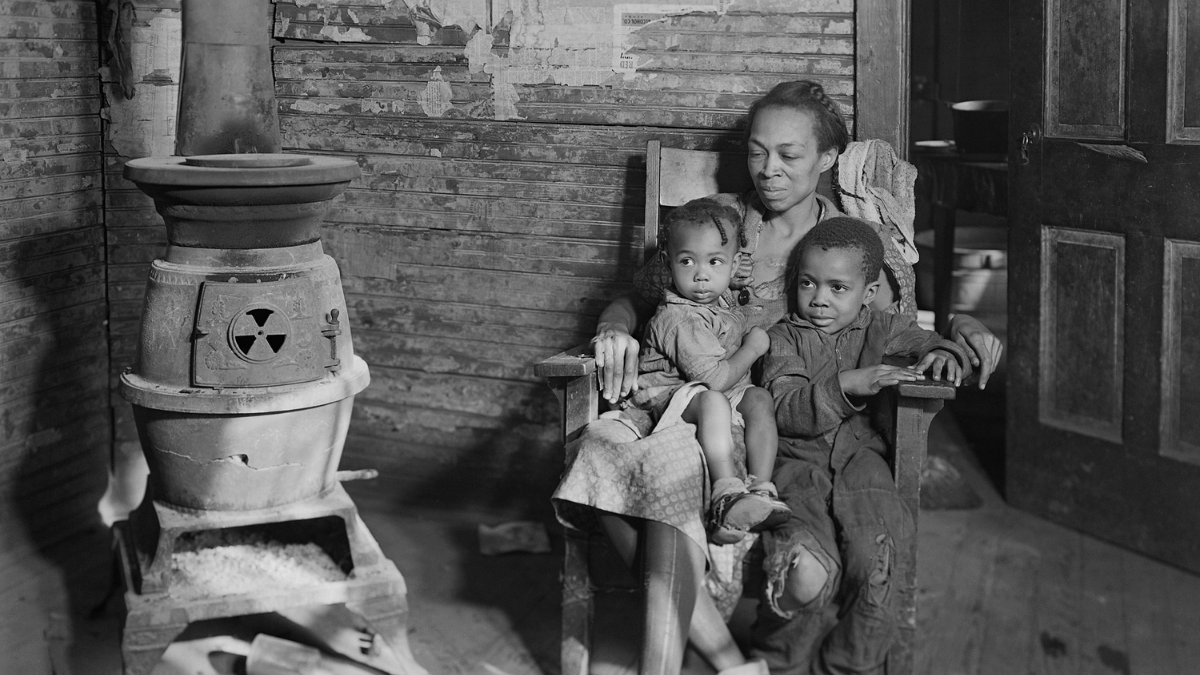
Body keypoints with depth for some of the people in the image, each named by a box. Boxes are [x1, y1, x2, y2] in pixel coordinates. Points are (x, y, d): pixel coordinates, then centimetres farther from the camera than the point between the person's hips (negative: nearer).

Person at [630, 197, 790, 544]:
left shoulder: (721, 308, 10)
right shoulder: (679, 319, -22)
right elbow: (715, 379, -26)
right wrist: (753, 347, -14)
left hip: (725, 395, 9)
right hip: (671, 395, -9)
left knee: (759, 398, -18)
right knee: (713, 400, -38)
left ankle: (761, 488, -30)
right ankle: (727, 493, -50)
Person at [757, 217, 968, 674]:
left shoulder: (881, 329, 16)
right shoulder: (784, 337, 8)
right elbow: (784, 409, -6)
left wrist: (943, 355, -3)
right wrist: (846, 386, -21)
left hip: (859, 457, 2)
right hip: (799, 462, -2)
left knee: (874, 566, -25)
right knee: (808, 572, -31)